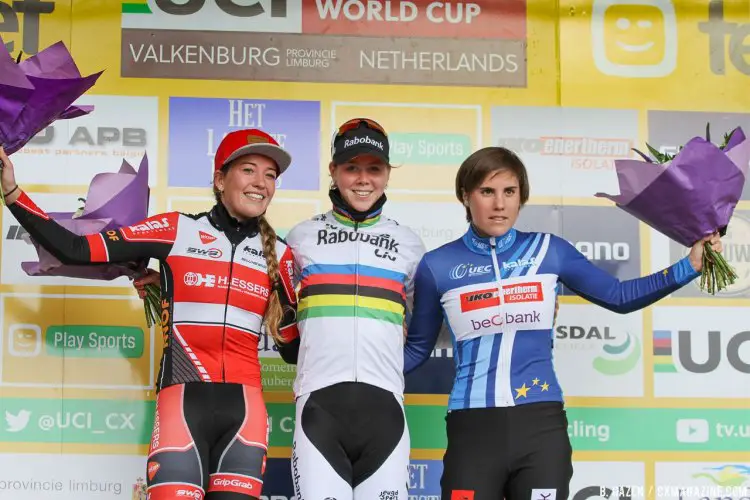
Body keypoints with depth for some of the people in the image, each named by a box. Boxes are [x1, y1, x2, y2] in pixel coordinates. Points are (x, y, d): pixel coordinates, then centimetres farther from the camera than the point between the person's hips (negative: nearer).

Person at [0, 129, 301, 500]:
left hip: (244, 408, 3)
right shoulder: (177, 230, 3)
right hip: (183, 402, -3)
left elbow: (293, 347, 15)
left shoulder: (277, 253, 12)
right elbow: (76, 250, -1)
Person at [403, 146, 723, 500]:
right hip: (473, 428, -1)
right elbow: (416, 349, 11)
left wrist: (690, 266, 4)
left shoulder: (548, 250, 4)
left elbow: (618, 296, 12)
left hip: (541, 425, 1)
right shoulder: (438, 265, 1)